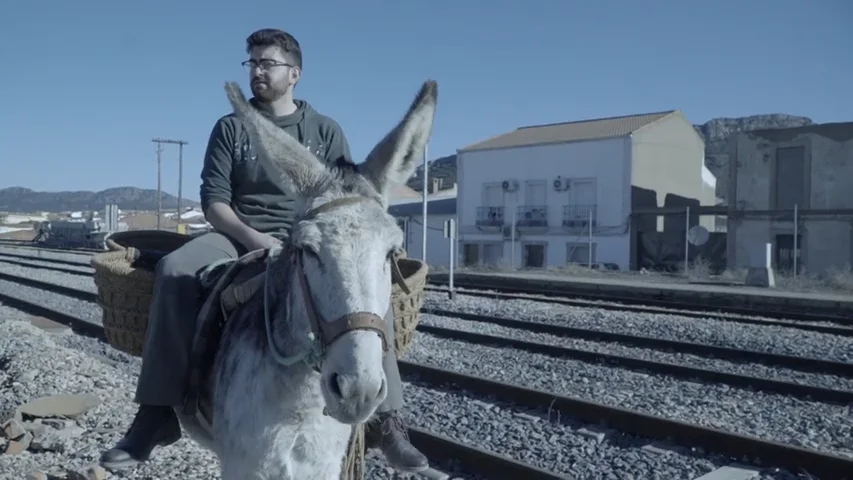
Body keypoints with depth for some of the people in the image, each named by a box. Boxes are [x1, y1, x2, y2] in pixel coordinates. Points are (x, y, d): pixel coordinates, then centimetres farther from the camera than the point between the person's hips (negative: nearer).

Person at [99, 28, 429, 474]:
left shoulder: (325, 131, 11)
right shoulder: (230, 128, 10)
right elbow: (214, 202, 2)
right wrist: (254, 238, -17)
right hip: (240, 237, 1)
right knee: (174, 270, -29)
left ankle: (384, 419, -24)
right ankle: (159, 411, -21)